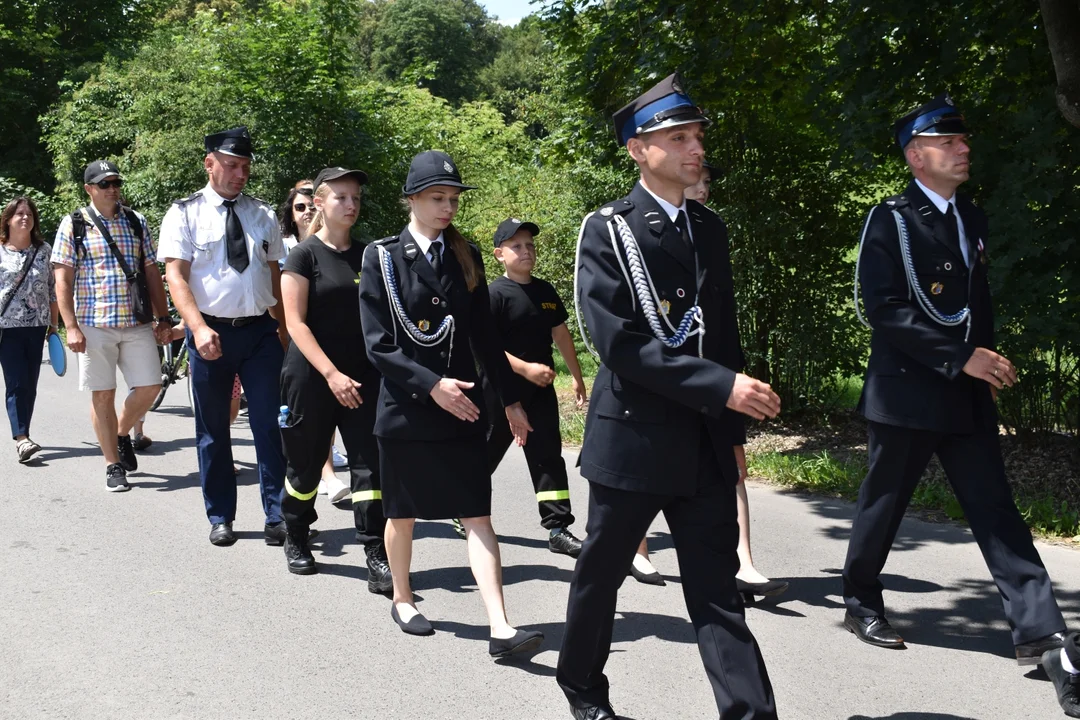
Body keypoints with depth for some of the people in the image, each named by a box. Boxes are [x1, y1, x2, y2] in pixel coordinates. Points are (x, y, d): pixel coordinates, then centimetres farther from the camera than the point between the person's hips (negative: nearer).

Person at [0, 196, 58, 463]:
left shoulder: (44, 250, 8)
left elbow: (52, 290, 12)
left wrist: (53, 325, 10)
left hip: (37, 326, 3)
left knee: (30, 384, 6)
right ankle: (22, 439, -17)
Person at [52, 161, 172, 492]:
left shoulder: (136, 222, 10)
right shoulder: (74, 225, 1)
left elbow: (152, 272, 12)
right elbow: (63, 280, -1)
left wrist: (163, 318, 7)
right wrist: (71, 326, -9)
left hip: (137, 323, 3)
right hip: (94, 325, -3)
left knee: (149, 387, -2)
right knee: (103, 394, 2)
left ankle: (122, 434, 27)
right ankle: (113, 465, 13)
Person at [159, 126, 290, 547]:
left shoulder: (262, 215, 9)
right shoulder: (185, 214, -2)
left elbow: (276, 275, 12)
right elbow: (175, 276, -10)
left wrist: (283, 329, 8)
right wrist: (199, 328, -23)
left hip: (261, 331, 2)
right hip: (210, 333, -2)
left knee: (269, 426, 1)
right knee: (213, 431, 9)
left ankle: (275, 516, 9)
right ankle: (220, 518, 22)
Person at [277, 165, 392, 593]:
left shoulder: (367, 257, 9)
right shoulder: (304, 255, -4)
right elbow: (295, 322, -10)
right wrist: (331, 373, -18)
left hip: (362, 376, 3)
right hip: (312, 377, -3)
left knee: (369, 462, -6)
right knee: (306, 464, 8)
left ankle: (377, 558, -6)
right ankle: (295, 540, 30)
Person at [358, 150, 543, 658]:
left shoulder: (466, 256, 7)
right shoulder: (382, 257, -4)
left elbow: (484, 335, 11)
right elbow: (378, 345, -10)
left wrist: (510, 399, 10)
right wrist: (431, 385, -19)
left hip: (463, 407, 3)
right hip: (405, 407, -2)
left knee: (477, 515, -3)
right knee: (403, 514, 12)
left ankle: (500, 628, -7)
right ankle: (402, 599, 35)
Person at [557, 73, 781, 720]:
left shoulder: (711, 229, 10)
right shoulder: (607, 231, -7)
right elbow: (618, 343, -19)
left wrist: (733, 425, 12)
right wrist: (721, 388, -23)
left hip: (707, 443, 4)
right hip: (633, 437, -4)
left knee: (718, 591, 2)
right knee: (602, 571, 13)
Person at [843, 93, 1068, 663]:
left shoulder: (972, 219, 14)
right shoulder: (890, 220, -9)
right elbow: (884, 309, -17)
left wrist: (988, 365, 9)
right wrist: (961, 357, -19)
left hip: (967, 395, 6)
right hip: (906, 391, -6)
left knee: (996, 509, 1)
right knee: (884, 504, 7)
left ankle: (1038, 631, -1)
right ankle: (861, 605, 26)